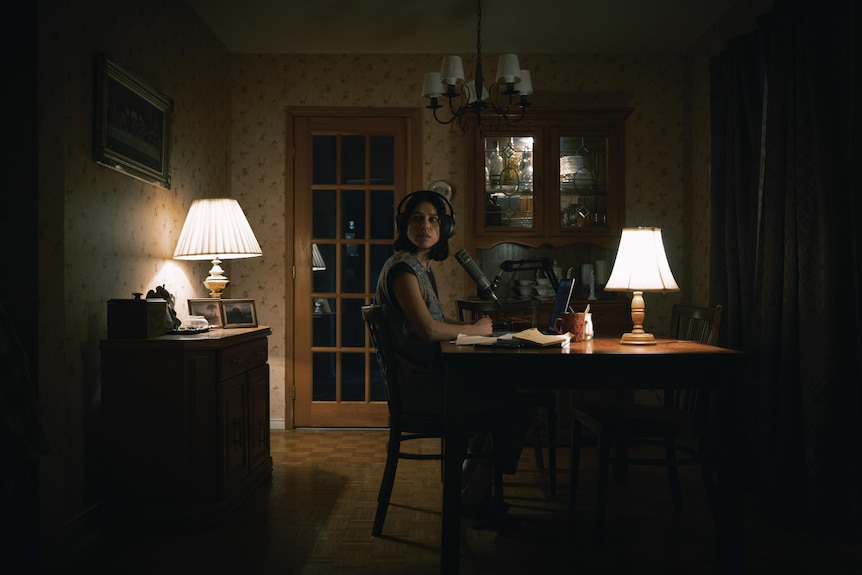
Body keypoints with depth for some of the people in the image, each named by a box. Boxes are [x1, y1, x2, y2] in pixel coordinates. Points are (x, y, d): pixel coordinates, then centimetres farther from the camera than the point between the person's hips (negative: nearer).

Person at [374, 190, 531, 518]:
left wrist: (474, 325, 2)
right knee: (518, 408, -7)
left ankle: (469, 485, 29)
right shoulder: (402, 267, -16)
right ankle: (474, 497, 8)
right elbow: (428, 329, -26)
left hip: (427, 377, 10)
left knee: (502, 391, 23)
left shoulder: (423, 267, 13)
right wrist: (475, 330, -9)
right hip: (417, 387, -10)